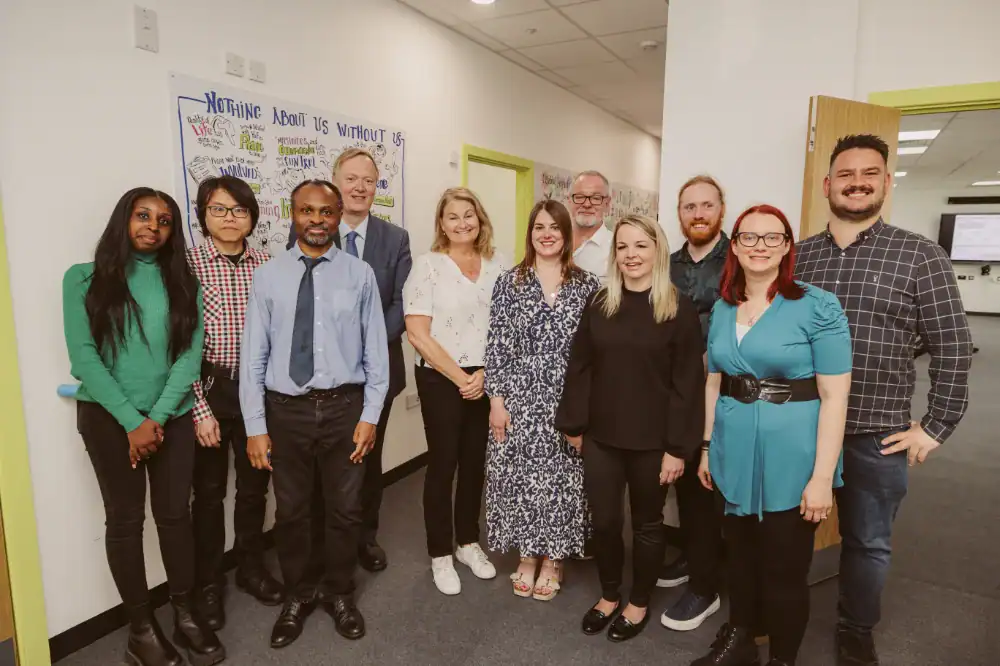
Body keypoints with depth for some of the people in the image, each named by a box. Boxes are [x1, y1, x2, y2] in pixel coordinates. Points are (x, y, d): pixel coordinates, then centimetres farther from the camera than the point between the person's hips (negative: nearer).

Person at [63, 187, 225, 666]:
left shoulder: (183, 282, 5)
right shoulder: (85, 279, -1)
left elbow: (190, 355, -2)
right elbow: (84, 358, -8)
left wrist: (156, 417, -12)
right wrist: (132, 421, -14)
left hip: (172, 415, 2)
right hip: (108, 417, -2)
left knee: (174, 514, 8)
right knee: (125, 518, 7)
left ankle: (185, 616, 23)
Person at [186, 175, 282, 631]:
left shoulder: (264, 264, 2)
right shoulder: (186, 264, -8)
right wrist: (199, 408, -12)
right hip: (210, 388, -3)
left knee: (254, 485, 16)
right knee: (209, 491, 12)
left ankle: (251, 568, 37)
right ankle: (208, 583, 31)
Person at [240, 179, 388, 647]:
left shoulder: (360, 274, -2)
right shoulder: (268, 276, -1)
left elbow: (376, 350, -1)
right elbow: (253, 355, -1)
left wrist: (370, 416, -5)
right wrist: (255, 425, -4)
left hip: (344, 407, 0)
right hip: (286, 410, 0)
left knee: (344, 509, 14)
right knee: (291, 511, 15)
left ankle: (339, 593, 38)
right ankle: (297, 596, 39)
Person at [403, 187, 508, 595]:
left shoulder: (498, 266, 3)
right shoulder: (428, 266, -7)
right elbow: (417, 334, -12)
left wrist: (485, 373, -8)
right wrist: (459, 377, -13)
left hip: (487, 380, 4)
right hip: (441, 380, -3)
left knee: (475, 462, 15)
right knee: (442, 464, 7)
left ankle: (468, 543, 35)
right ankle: (440, 555, 25)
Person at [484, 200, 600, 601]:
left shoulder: (587, 285, 2)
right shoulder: (509, 282, 1)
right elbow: (496, 345, -1)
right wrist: (496, 399, -6)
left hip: (568, 401, 0)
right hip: (519, 398, 0)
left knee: (561, 478, 8)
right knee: (520, 476, 8)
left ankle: (553, 560, 29)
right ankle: (527, 558, 30)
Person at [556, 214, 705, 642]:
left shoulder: (679, 310, -8)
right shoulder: (599, 304, 2)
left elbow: (687, 383, -9)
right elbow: (579, 369, 5)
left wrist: (678, 447, -11)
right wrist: (573, 426, 5)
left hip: (652, 441, -3)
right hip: (601, 436, 3)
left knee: (647, 523, 14)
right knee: (603, 521, 12)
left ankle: (639, 603, 36)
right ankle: (609, 595, 37)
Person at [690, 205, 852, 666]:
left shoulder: (818, 307, -11)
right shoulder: (722, 309, 4)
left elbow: (834, 397, -13)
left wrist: (822, 476, -16)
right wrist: (707, 448, 10)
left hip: (792, 462, -4)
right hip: (734, 457, 5)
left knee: (785, 571, 10)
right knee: (740, 558, 20)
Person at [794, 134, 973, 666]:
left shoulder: (920, 256, -4)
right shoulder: (798, 256, 3)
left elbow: (953, 348, -4)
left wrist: (935, 427, -7)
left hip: (877, 436, -2)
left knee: (867, 543, 15)